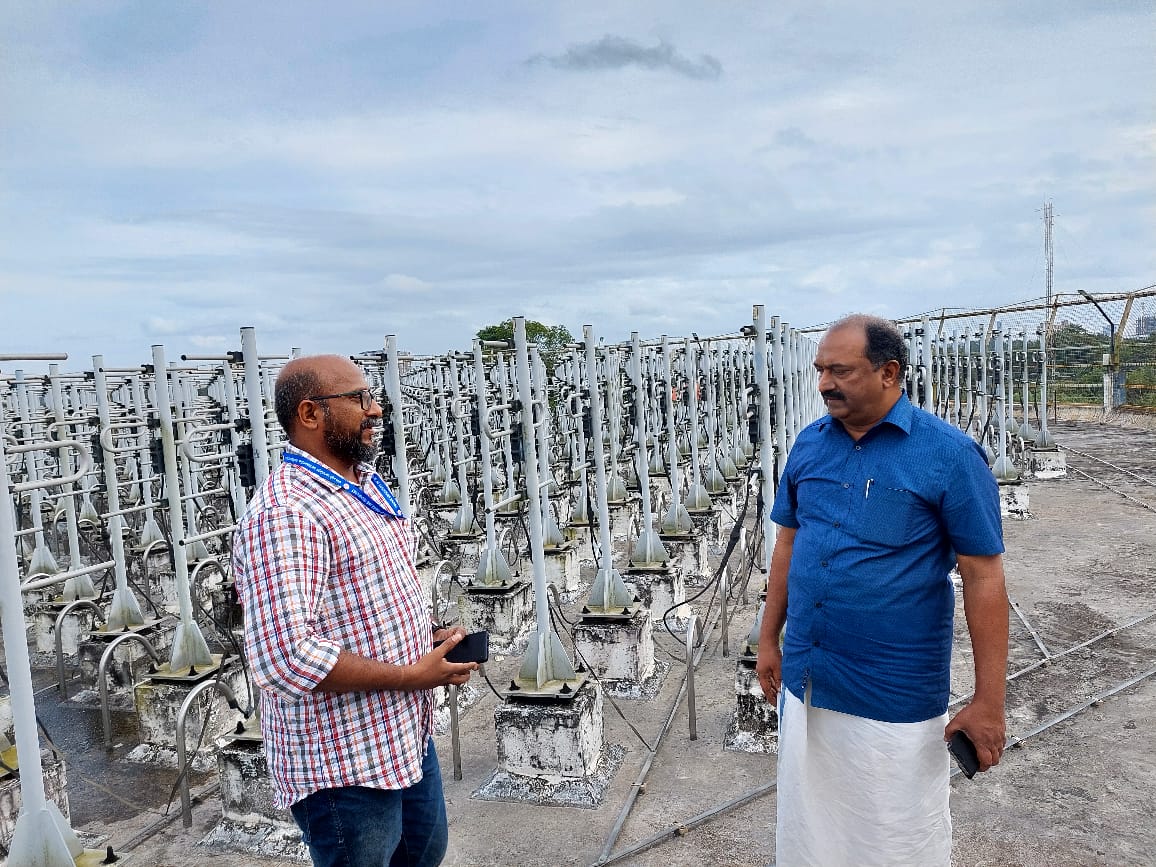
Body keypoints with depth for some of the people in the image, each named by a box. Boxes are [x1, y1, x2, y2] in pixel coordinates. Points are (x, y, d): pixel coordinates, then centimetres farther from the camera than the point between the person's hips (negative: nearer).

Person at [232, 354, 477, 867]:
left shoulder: (367, 484, 7)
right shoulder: (283, 515, -24)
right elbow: (286, 655, -33)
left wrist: (425, 637, 3)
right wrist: (410, 675, -24)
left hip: (407, 738, 9)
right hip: (344, 767, -9)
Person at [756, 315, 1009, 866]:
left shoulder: (948, 454, -14)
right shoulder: (810, 443, 1)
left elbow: (983, 575, -12)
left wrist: (989, 700, -11)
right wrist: (769, 639, 11)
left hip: (895, 700, -4)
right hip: (804, 680, 5)